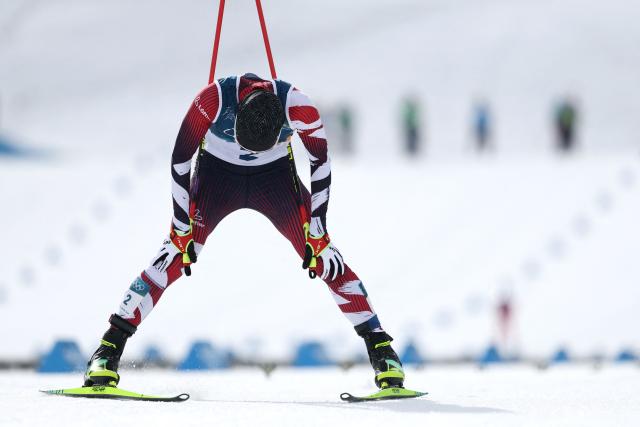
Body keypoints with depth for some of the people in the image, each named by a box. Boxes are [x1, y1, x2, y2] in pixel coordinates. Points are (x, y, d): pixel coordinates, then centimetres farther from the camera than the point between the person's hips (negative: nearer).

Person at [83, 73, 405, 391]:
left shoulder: (298, 107, -31)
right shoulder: (213, 100, -33)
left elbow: (321, 164, -15)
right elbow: (180, 159, -21)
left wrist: (317, 231, -14)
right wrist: (182, 224, -18)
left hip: (275, 175, 1)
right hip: (216, 171, -1)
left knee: (324, 259, -12)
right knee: (176, 255, -16)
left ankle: (380, 346, -5)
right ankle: (109, 349, -13)